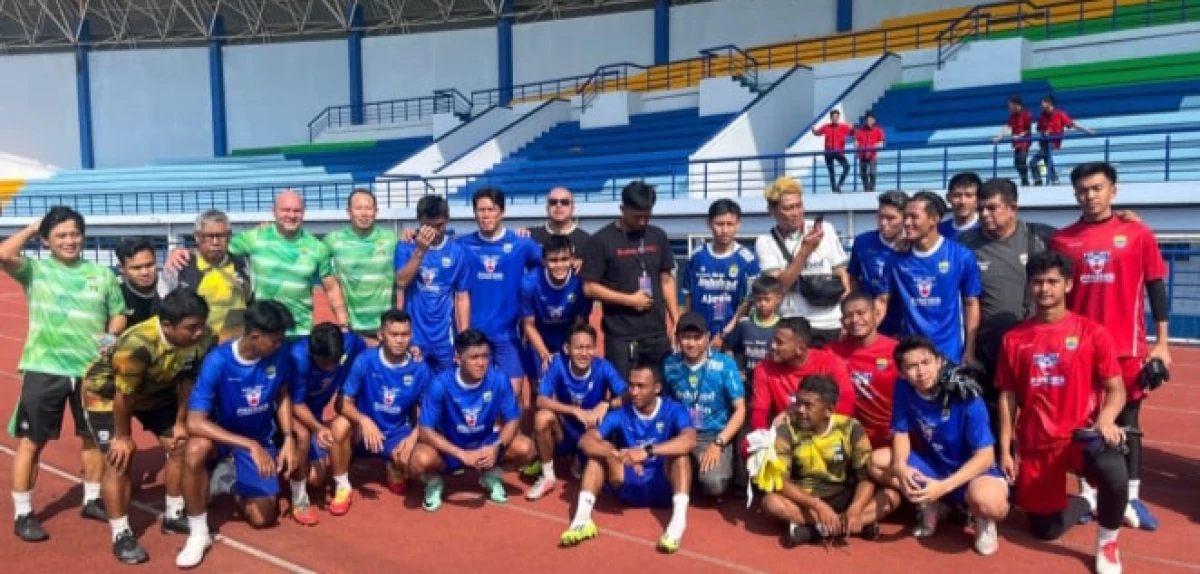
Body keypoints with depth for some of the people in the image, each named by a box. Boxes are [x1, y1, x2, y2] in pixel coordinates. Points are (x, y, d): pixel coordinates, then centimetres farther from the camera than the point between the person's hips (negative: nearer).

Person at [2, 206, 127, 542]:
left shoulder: (102, 274, 6)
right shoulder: (35, 270, -2)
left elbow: (119, 314, 12)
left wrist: (111, 335, -8)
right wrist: (31, 229, -8)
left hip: (91, 369, 3)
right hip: (44, 369, -3)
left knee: (94, 436, 15)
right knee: (31, 441, 3)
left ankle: (92, 500, 32)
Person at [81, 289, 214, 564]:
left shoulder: (202, 340, -27)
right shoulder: (137, 345, -43)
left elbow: (187, 380, -10)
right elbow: (124, 395, -28)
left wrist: (180, 422, -3)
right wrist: (121, 436, -15)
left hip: (155, 391, 6)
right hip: (107, 393, -6)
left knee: (179, 445, 4)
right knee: (120, 458, -13)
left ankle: (174, 515, 21)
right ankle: (121, 535, 1)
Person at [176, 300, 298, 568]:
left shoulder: (279, 354, -19)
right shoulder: (217, 362, -30)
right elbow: (195, 422, -34)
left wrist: (288, 438, -15)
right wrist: (250, 445, -40)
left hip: (261, 438, 3)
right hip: (221, 432, -3)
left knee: (262, 518, -3)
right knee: (196, 449, -39)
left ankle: (232, 480, 29)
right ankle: (198, 533, -17)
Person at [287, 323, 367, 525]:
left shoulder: (351, 343, -27)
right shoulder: (298, 357, -37)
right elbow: (296, 404, -29)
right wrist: (319, 428, -44)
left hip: (314, 412, 4)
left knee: (316, 480, 2)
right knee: (303, 435, -38)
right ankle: (299, 499, -17)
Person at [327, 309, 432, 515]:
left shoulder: (420, 369, -11)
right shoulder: (365, 361, -16)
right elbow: (343, 403, -14)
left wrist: (414, 436, -20)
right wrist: (364, 420, -34)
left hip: (399, 434, 1)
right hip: (365, 431, -1)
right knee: (340, 425, -34)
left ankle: (394, 468, 13)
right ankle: (342, 486, -8)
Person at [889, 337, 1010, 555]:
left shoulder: (966, 397, -25)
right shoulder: (903, 389, -13)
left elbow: (985, 456, -23)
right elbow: (901, 433, -4)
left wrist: (943, 486, -34)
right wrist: (900, 467, -27)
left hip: (974, 469, -5)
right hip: (933, 465, 5)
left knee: (985, 500, -40)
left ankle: (984, 519, 0)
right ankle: (930, 504, 4)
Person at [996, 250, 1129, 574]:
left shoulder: (1092, 332, -3)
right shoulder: (1014, 338, 3)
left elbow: (1116, 389, -4)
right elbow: (1007, 397, 6)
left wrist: (1105, 419, -25)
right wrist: (1006, 450, 2)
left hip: (1081, 434, -2)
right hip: (1035, 445, 3)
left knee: (1114, 471, -37)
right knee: (1045, 529, 7)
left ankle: (1107, 542, -6)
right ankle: (1088, 500, 42)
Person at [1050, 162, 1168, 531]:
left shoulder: (1139, 235, 0)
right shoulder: (1061, 240, 2)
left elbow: (1156, 289, 2)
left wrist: (1162, 344, -2)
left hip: (1127, 347, -1)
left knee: (1127, 421, 8)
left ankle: (1132, 498, 17)